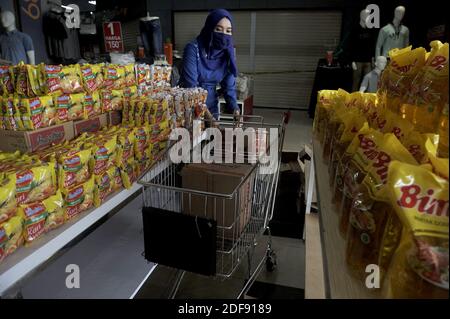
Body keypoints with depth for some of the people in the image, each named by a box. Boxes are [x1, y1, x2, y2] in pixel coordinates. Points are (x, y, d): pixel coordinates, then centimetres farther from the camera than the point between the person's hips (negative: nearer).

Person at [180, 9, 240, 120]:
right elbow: (190, 84, -21)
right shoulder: (193, 48, -16)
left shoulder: (228, 52, -3)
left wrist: (234, 108, -18)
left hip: (212, 108, 4)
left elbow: (229, 85, -2)